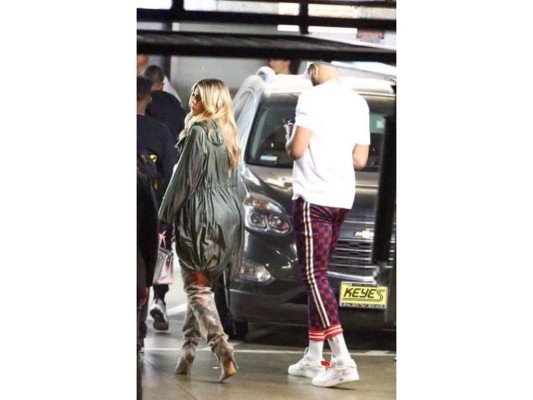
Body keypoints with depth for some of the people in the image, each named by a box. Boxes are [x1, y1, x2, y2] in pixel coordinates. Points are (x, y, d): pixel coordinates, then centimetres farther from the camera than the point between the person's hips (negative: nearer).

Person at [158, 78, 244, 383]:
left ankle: (223, 351, -20)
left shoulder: (199, 132, -11)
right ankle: (188, 350, 17)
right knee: (202, 286, 14)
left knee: (197, 287, -7)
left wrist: (167, 214, -7)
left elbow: (186, 177, -12)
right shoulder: (228, 135, 15)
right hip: (228, 213, 8)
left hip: (200, 214, -8)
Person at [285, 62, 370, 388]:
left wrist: (290, 138, 8)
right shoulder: (359, 103, 12)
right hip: (343, 198, 8)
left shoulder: (313, 98, -9)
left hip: (313, 195, -8)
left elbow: (297, 149, -13)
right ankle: (313, 358, 15)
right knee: (318, 275, 15)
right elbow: (360, 159, 13)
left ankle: (342, 360, -21)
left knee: (314, 276, -9)